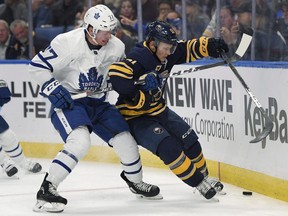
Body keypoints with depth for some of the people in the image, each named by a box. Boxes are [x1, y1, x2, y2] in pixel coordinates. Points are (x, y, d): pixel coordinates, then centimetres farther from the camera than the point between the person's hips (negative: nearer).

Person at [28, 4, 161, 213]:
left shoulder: (116, 47, -5)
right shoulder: (67, 42, -22)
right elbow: (37, 65, -15)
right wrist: (54, 89, -24)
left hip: (97, 102, 6)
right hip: (67, 102, -6)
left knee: (125, 139, 4)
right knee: (80, 141, -30)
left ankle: (135, 181, 34)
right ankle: (47, 189, -24)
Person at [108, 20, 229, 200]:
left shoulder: (166, 54, -2)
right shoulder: (138, 59, -28)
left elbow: (188, 49, 5)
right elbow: (116, 74, -41)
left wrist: (210, 45, -14)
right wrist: (139, 98, -36)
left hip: (158, 110, 9)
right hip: (134, 118, -9)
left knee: (189, 140, 4)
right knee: (168, 146, -23)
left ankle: (203, 176, 22)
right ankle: (198, 183, -14)